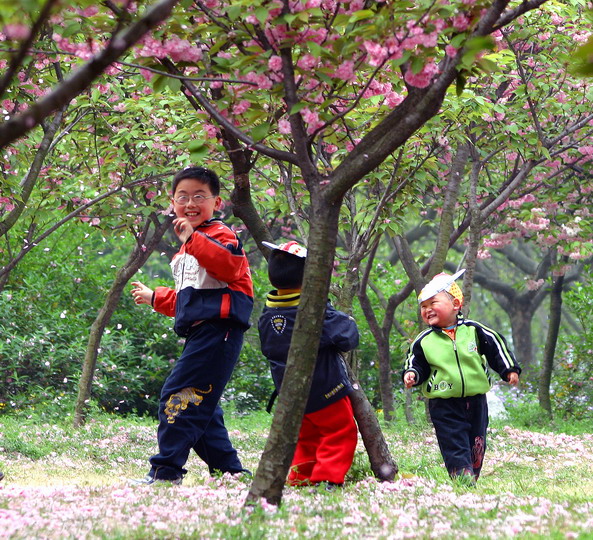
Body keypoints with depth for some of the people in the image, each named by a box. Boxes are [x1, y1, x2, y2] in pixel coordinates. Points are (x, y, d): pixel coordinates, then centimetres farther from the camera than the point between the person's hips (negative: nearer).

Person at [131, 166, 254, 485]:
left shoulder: (219, 235, -5)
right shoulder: (186, 250, 26)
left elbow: (230, 264, -29)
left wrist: (193, 238, -31)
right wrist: (154, 298, 42)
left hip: (218, 329, -11)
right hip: (201, 335, 11)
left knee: (179, 395, -14)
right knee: (199, 405, 12)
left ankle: (166, 470, -13)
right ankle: (229, 469, 17)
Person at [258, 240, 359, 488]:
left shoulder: (267, 316, -1)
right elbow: (348, 338, -19)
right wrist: (347, 321, 3)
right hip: (325, 392, -7)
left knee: (307, 435, 22)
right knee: (340, 433, 4)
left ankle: (299, 475, 19)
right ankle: (326, 478, -5)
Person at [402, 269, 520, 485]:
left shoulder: (474, 330, 1)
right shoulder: (424, 341, 0)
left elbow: (496, 347, 7)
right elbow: (416, 363, 4)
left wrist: (509, 370, 3)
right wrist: (412, 374, -17)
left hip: (475, 400, 2)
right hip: (444, 405, -2)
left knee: (476, 443, 10)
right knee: (454, 444, -9)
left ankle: (472, 478, 23)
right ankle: (462, 476, -9)